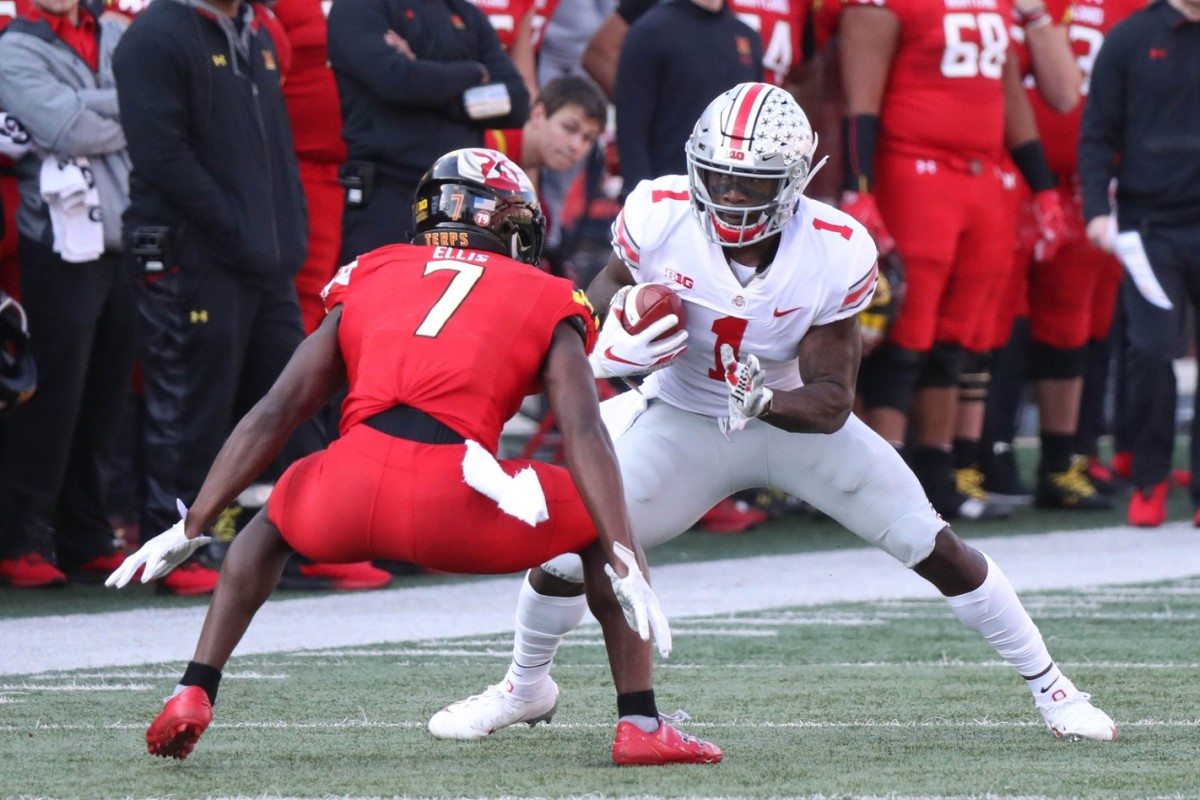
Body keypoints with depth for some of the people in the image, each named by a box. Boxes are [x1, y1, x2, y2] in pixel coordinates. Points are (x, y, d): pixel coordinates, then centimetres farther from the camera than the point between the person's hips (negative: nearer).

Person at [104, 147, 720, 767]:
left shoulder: (368, 280, 26)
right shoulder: (546, 305, 20)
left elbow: (276, 413, 21)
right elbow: (584, 433, 4)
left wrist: (192, 527, 23)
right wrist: (627, 566, -1)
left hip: (348, 499, 3)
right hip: (454, 509, -2)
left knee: (273, 525, 38)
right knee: (601, 529, 25)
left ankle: (192, 696, 24)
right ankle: (640, 726, 16)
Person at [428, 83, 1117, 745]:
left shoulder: (836, 254, -27)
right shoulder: (659, 218, -25)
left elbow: (832, 403, -23)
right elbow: (610, 286, -2)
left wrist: (767, 403, -44)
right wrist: (620, 326, -25)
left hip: (796, 419, -1)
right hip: (684, 421, 1)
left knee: (935, 548, -6)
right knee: (567, 552, -9)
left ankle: (1050, 686, 12)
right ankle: (525, 687, 23)